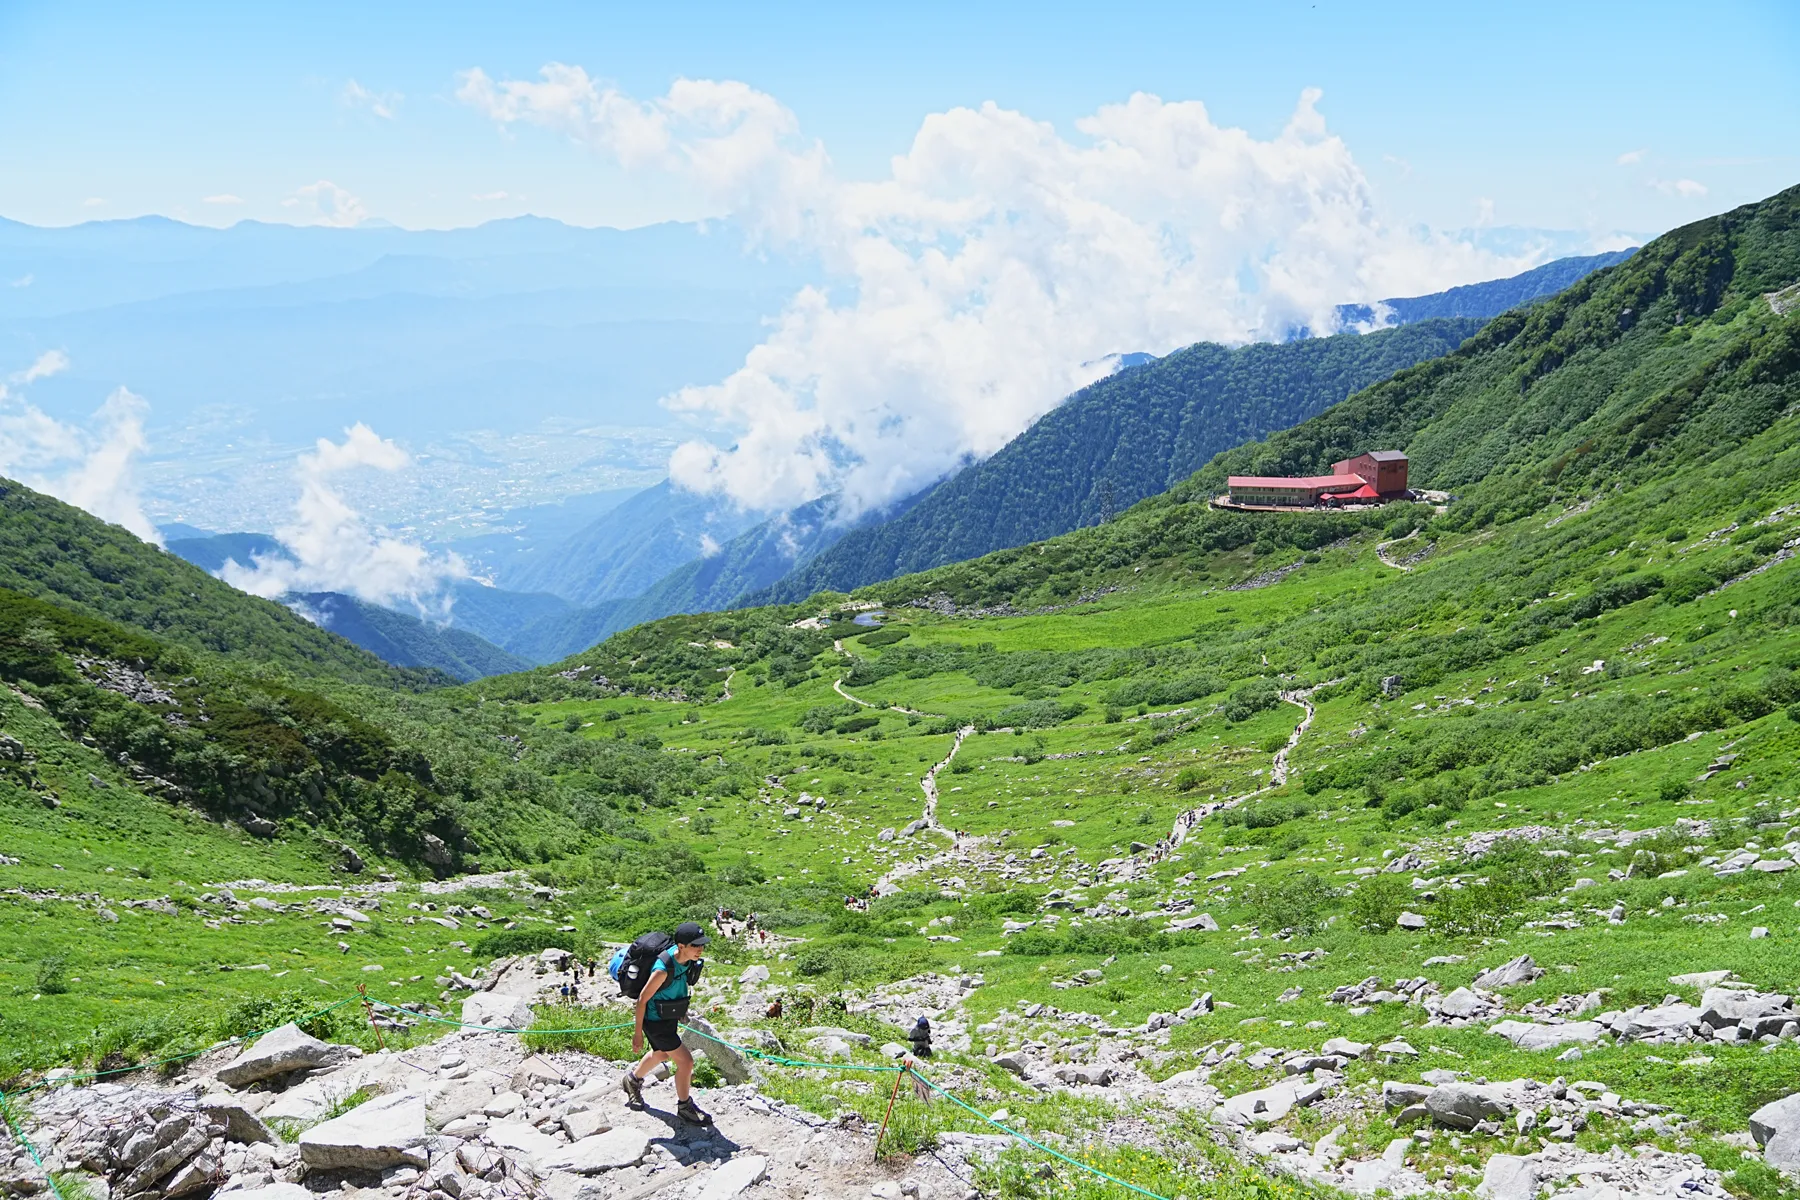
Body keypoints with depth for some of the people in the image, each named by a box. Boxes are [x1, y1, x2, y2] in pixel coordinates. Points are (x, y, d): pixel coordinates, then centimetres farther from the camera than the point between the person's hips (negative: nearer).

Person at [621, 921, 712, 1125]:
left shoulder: (686, 960, -11)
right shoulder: (664, 969, -35)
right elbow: (642, 999, -25)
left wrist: (681, 1011, 23)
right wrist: (638, 1033, -17)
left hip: (670, 1017, 9)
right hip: (656, 1022, -9)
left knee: (661, 1055, 30)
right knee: (685, 1061, -4)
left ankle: (632, 1080, 56)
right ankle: (684, 1107, 18)